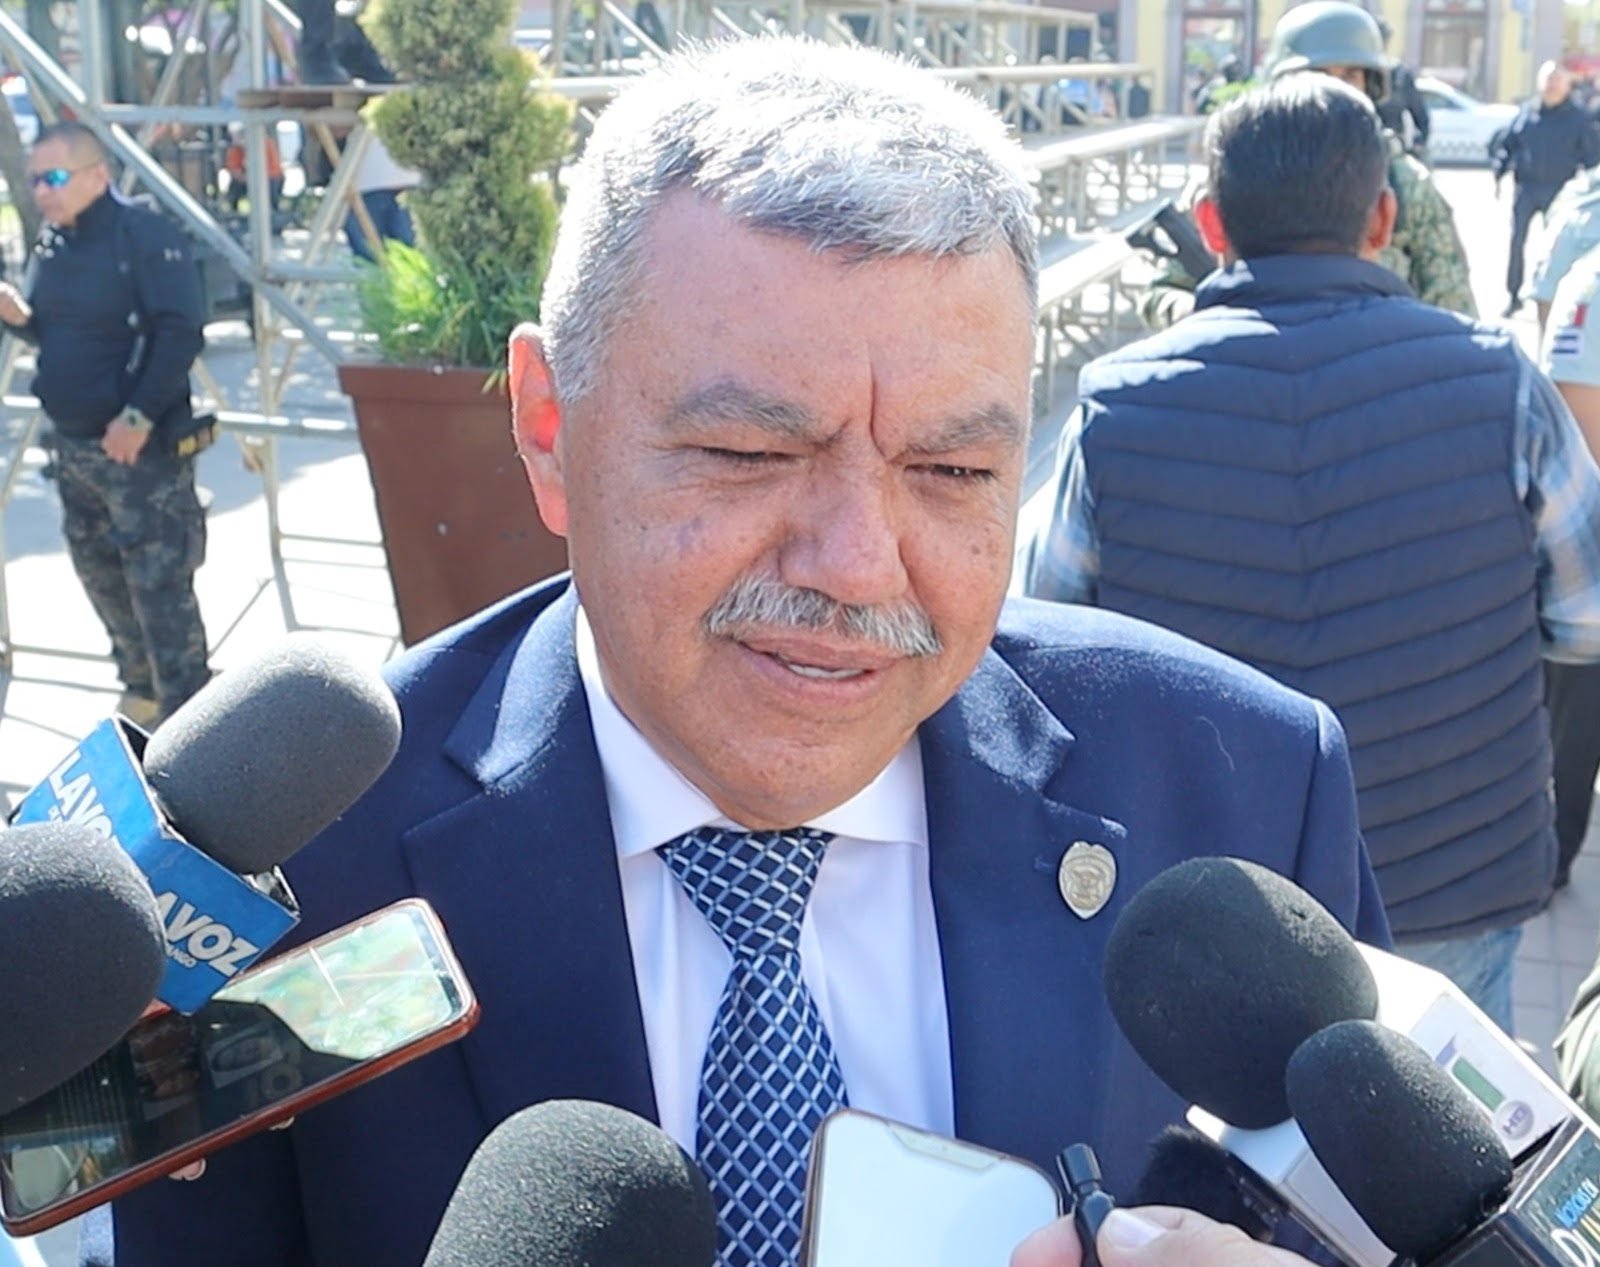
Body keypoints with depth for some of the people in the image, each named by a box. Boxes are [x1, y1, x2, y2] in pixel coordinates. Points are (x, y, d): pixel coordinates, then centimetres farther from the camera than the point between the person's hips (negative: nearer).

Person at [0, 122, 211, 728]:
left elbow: (181, 334, -21)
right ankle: (142, 688, 34)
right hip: (72, 444, 9)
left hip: (143, 446, -9)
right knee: (100, 575, 18)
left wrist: (140, 416, -25)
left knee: (159, 585, -6)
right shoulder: (53, 243, 10)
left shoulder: (146, 236, -15)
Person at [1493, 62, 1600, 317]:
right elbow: (1505, 144, 12)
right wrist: (1498, 176, 4)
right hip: (1525, 187, 2)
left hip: (1559, 191, -2)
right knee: (1516, 241, 0)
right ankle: (1513, 296, 9)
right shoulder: (1527, 112, 6)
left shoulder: (1579, 118, 1)